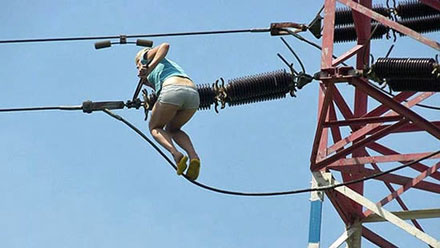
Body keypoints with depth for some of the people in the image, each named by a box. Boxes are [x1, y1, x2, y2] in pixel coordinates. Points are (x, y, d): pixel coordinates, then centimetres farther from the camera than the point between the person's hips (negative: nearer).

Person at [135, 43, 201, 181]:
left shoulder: (147, 56, 24)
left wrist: (150, 67, -5)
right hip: (193, 93, 6)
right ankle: (193, 155, -2)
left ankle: (176, 154, -13)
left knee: (155, 128, 17)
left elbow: (165, 46, 3)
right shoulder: (170, 64, 41)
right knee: (172, 129, 27)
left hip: (172, 90, -6)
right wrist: (149, 83, 37)